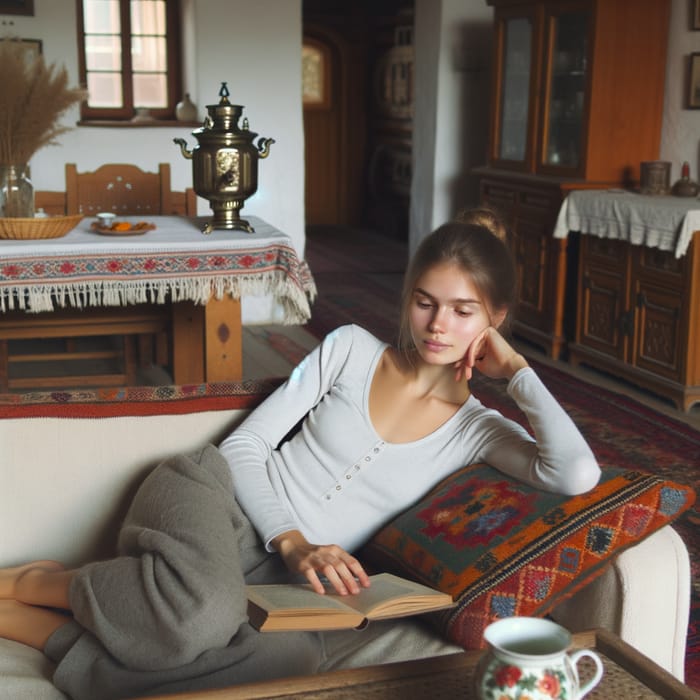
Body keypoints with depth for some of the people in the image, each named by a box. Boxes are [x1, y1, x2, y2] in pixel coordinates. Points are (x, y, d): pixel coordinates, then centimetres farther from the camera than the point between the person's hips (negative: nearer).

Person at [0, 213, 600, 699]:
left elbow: (578, 475, -13)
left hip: (269, 575, 2)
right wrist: (293, 541, -13)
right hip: (217, 494, -1)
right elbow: (244, 445, 1)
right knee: (206, 608, -40)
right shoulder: (352, 348, 5)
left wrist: (515, 368, -5)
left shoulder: (475, 428, 6)